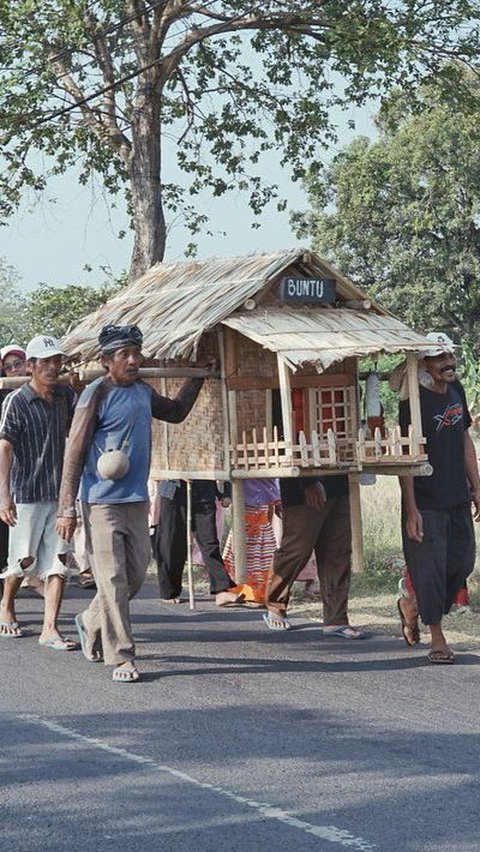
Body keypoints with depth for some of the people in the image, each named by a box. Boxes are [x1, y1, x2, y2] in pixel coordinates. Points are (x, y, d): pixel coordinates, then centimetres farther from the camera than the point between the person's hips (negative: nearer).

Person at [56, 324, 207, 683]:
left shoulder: (143, 391, 12)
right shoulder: (97, 394, -9)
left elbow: (176, 411, 34)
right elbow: (75, 453, -10)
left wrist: (198, 377, 27)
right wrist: (67, 508, -14)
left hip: (137, 499, 7)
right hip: (103, 501, -7)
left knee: (136, 573, 11)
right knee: (113, 579, -8)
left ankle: (91, 622, 34)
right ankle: (121, 658, -5)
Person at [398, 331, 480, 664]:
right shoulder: (414, 401, -14)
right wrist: (411, 509, -17)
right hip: (426, 502, -7)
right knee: (431, 569, -3)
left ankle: (411, 606, 30)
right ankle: (438, 640, 8)